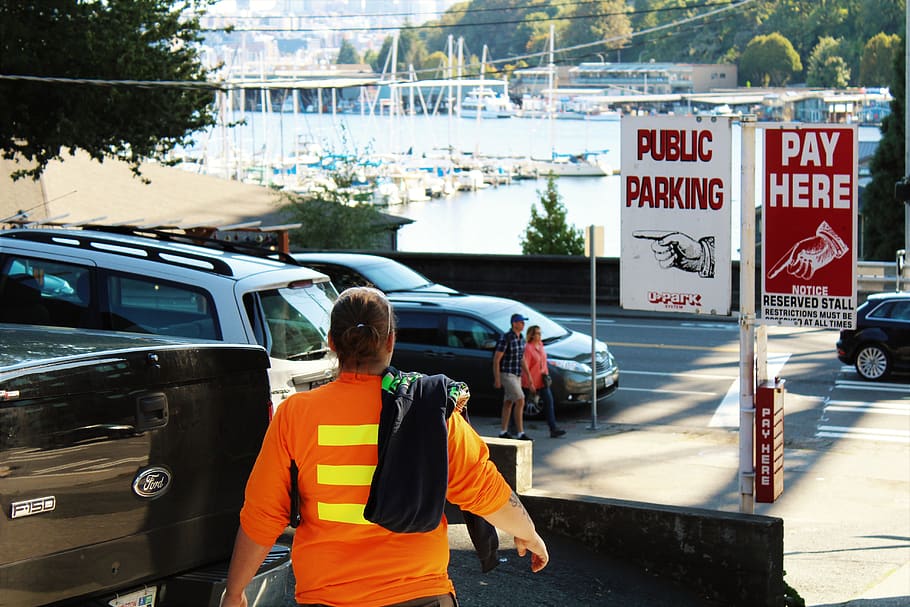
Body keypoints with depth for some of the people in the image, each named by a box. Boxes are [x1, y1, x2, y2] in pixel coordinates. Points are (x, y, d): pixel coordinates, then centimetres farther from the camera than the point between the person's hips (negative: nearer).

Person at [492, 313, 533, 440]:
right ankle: (521, 433, -13)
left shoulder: (521, 338, 8)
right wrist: (497, 379, -17)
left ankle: (503, 432, 20)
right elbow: (496, 359, -16)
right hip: (507, 374, -9)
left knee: (508, 403, 13)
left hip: (517, 375, 9)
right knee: (520, 401, -14)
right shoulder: (505, 338, -18)